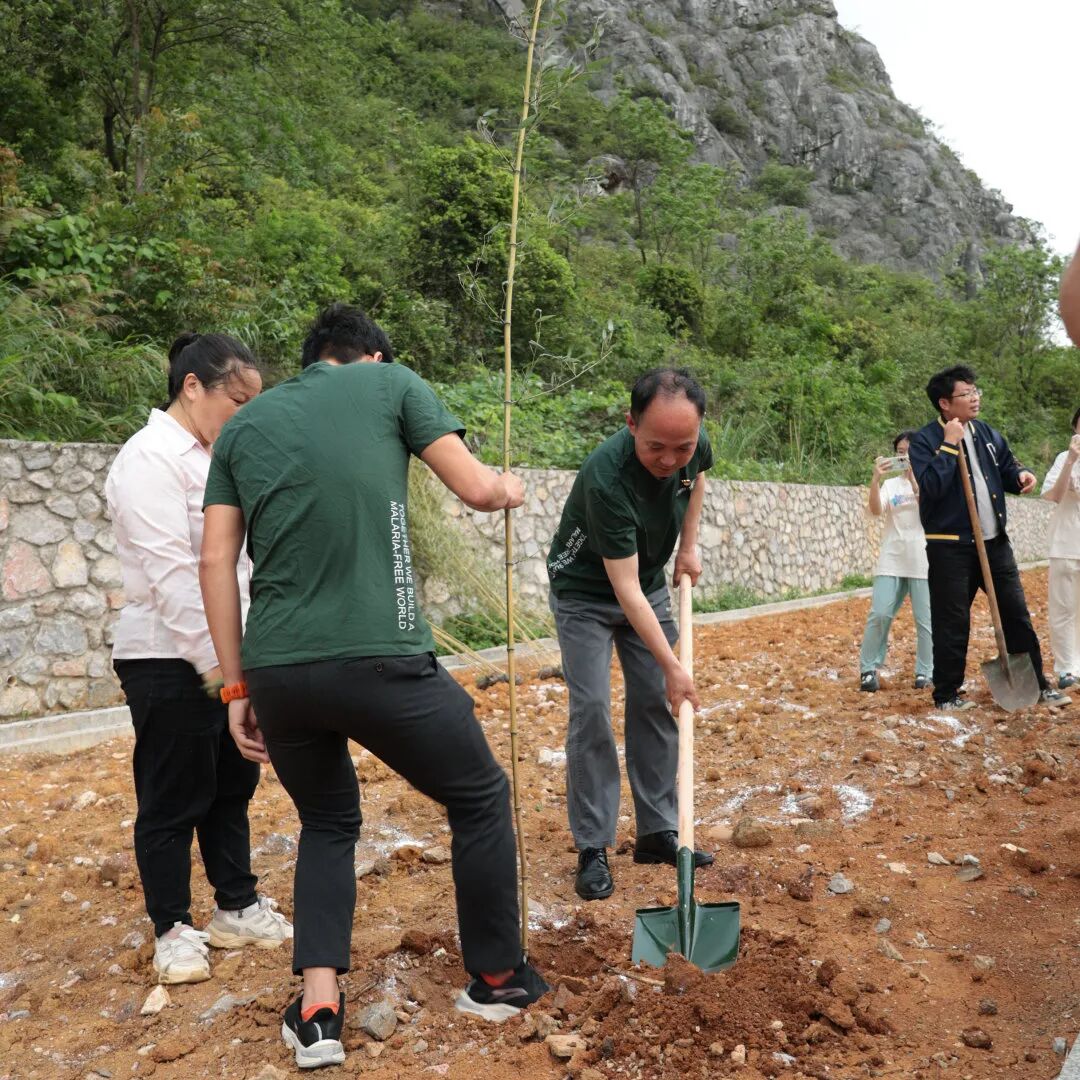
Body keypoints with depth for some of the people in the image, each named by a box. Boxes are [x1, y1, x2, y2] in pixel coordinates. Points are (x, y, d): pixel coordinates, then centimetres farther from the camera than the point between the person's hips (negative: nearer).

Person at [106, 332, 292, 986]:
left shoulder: (211, 458, 13)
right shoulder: (151, 459, -15)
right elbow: (171, 576, -21)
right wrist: (215, 666, -22)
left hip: (226, 656, 8)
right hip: (171, 661, -8)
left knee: (233, 787, 16)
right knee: (173, 802, 5)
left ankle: (237, 908, 30)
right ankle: (173, 930, 20)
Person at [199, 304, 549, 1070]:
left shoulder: (243, 424, 17)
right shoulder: (390, 383, 7)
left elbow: (216, 562, 10)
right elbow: (477, 490, 4)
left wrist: (237, 686, 14)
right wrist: (509, 488, 27)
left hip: (276, 671, 5)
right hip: (379, 658, -4)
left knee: (328, 823, 26)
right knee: (480, 797, 18)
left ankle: (318, 1011, 16)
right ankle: (497, 978, 30)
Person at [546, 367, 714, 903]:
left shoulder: (693, 446, -19)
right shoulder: (607, 477, -38)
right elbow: (625, 589, -35)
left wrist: (688, 546, 2)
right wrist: (672, 665, -33)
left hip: (649, 584, 6)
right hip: (585, 592, -5)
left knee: (656, 704, 4)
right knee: (591, 709, -12)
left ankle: (657, 831, 15)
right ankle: (592, 848, -1)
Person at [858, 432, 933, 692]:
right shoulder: (890, 484, 9)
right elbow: (876, 511, -7)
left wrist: (913, 478, -25)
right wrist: (875, 479, -19)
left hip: (923, 561, -2)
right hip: (892, 560, 2)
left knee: (925, 619, 2)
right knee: (879, 614, -6)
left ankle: (924, 672, 14)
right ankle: (868, 670, 3)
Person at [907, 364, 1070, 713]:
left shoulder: (987, 434, 9)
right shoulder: (924, 441, -11)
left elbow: (1006, 470, 19)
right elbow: (930, 488, -24)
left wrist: (1021, 474, -4)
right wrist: (949, 445, -21)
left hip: (995, 542, 6)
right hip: (950, 547, -6)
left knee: (1016, 613, 12)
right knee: (951, 624, 0)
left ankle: (1037, 684, 24)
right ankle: (947, 694, 14)